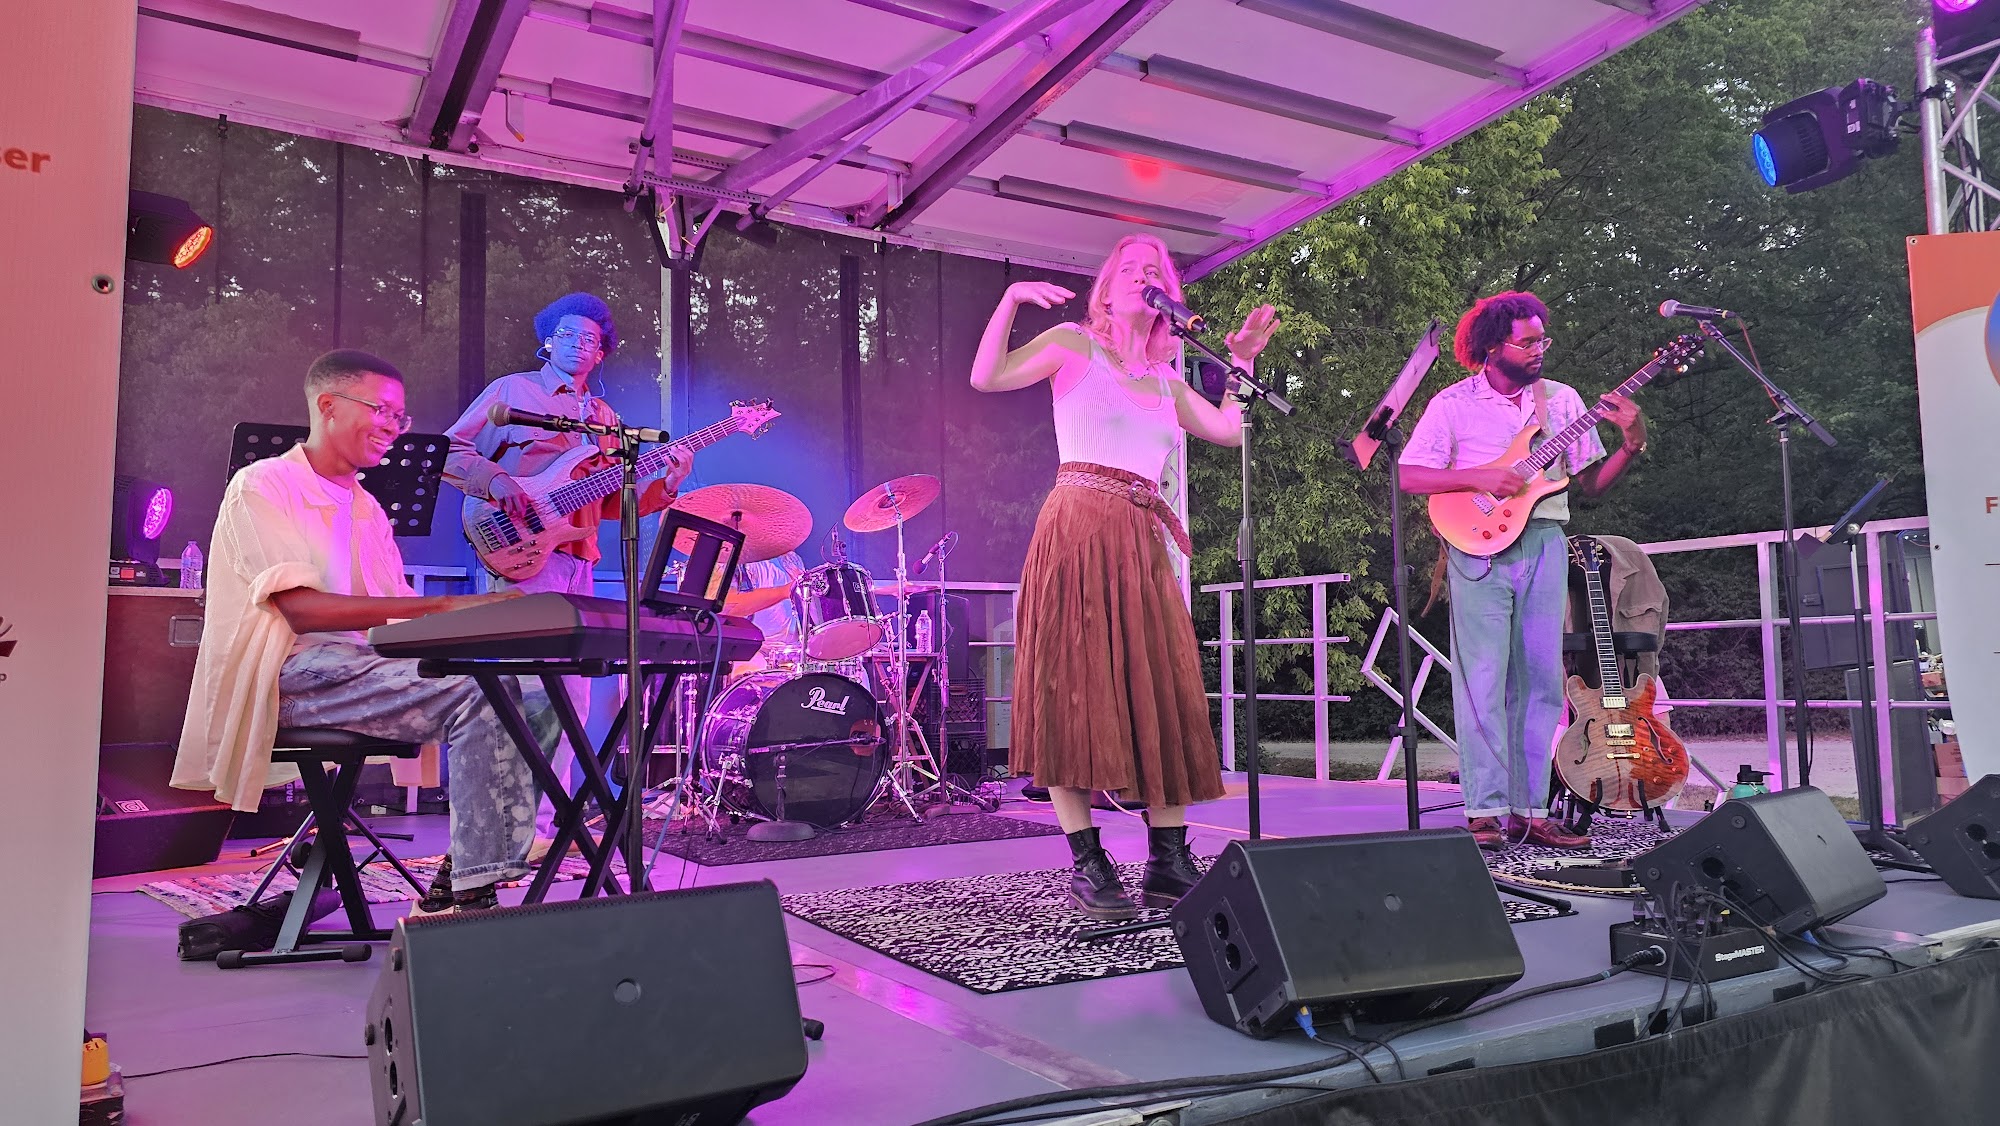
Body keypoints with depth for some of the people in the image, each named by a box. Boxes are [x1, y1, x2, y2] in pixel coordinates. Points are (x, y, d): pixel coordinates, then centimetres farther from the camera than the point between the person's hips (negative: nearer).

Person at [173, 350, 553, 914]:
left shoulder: (367, 509, 22)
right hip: (296, 672, -7)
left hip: (365, 666, 7)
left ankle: (457, 890, -15)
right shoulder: (263, 487, -2)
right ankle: (469, 895, -27)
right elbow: (303, 610, -17)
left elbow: (400, 618, 12)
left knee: (535, 697, -14)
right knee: (479, 693, -30)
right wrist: (444, 604, -25)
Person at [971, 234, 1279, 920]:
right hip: (1077, 530, -6)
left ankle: (1169, 864, 6)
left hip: (1142, 541, 6)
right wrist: (1011, 298, -12)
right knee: (1075, 690, -7)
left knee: (1165, 693, 0)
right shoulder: (1072, 344, 8)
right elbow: (986, 378, -5)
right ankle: (1088, 868, -3)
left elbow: (1228, 430, 17)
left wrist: (1242, 361, 20)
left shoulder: (1165, 381, 24)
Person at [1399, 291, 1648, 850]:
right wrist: (1480, 478, -14)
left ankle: (1529, 809, 9)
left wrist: (1632, 444, -3)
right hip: (1480, 547, -4)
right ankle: (1485, 812, -3)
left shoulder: (1563, 399, 14)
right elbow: (1409, 476, -4)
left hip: (1545, 546, 4)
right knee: (1483, 680, -7)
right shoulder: (1452, 404, 3)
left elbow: (1590, 484, 13)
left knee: (1541, 679, 3)